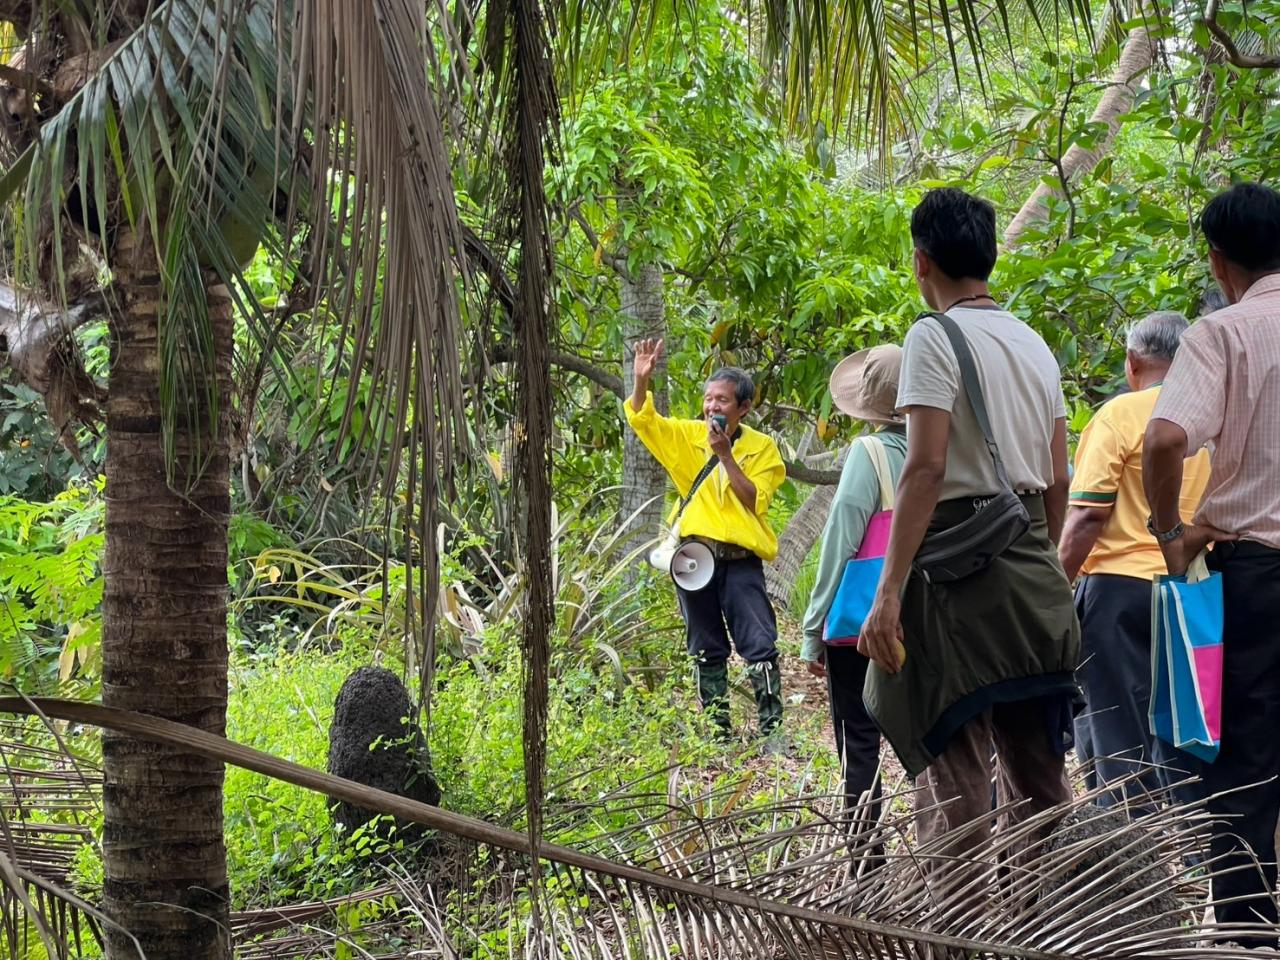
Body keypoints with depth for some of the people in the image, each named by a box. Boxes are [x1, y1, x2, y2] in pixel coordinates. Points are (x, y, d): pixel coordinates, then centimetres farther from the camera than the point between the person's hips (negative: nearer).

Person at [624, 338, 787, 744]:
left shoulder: (761, 447, 0)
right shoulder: (687, 436, 6)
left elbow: (754, 501, -9)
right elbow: (641, 419, -3)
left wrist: (726, 456, -15)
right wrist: (641, 379, -19)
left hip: (741, 560, -3)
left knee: (760, 646, -10)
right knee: (707, 651, 10)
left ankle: (772, 729, -7)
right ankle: (717, 732, 17)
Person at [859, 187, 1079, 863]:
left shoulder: (935, 337, -8)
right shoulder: (1035, 345, 14)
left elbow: (927, 467, -18)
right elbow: (1058, 479, 15)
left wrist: (889, 591, -19)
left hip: (960, 574, -8)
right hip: (1037, 578, 8)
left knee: (955, 778, -8)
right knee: (1037, 775, 12)